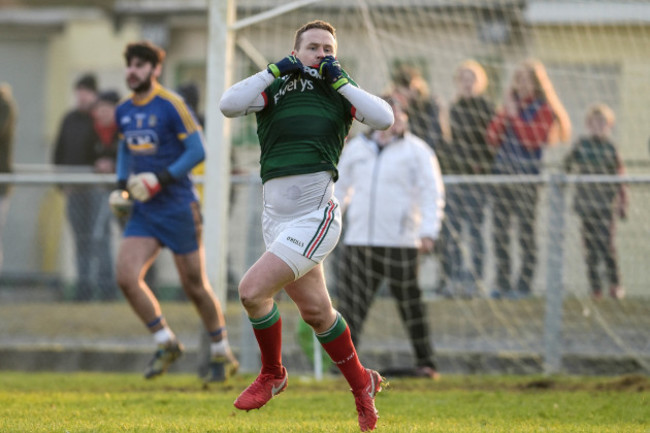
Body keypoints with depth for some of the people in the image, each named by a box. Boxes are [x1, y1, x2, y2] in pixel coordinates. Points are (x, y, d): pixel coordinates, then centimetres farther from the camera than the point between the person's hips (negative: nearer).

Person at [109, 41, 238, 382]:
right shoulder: (124, 111, 8)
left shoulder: (171, 106, -12)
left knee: (194, 286, 1)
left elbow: (197, 150, -13)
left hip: (178, 208, -6)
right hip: (143, 211, 6)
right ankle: (166, 344, 6)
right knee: (126, 276, -11)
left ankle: (222, 355, 19)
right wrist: (122, 185, 9)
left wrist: (162, 179, -21)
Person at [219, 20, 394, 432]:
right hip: (277, 216, 3)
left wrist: (341, 80, -4)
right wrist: (274, 72, -7)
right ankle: (362, 384, 30)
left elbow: (385, 119, -5)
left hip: (317, 214, -3)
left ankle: (273, 373, 8)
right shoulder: (275, 88, 11)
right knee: (316, 311, 10)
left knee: (253, 290, -16)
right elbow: (229, 105, -5)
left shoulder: (340, 91, 10)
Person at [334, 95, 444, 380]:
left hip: (400, 242, -3)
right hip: (358, 241, 3)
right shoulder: (356, 149, 15)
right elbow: (339, 188, 25)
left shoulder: (416, 151, 3)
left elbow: (432, 194, -1)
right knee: (351, 303, -6)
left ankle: (425, 362, 11)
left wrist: (428, 233, -12)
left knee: (410, 303, 1)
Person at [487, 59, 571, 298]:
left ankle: (524, 284, 0)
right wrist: (502, 115, -2)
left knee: (526, 231, -5)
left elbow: (533, 139, -16)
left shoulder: (544, 110, -2)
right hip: (502, 173, 5)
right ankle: (502, 282, 11)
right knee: (500, 229, 5)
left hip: (526, 177, -5)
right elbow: (493, 139, 11)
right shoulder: (510, 106, 14)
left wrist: (514, 116, -14)